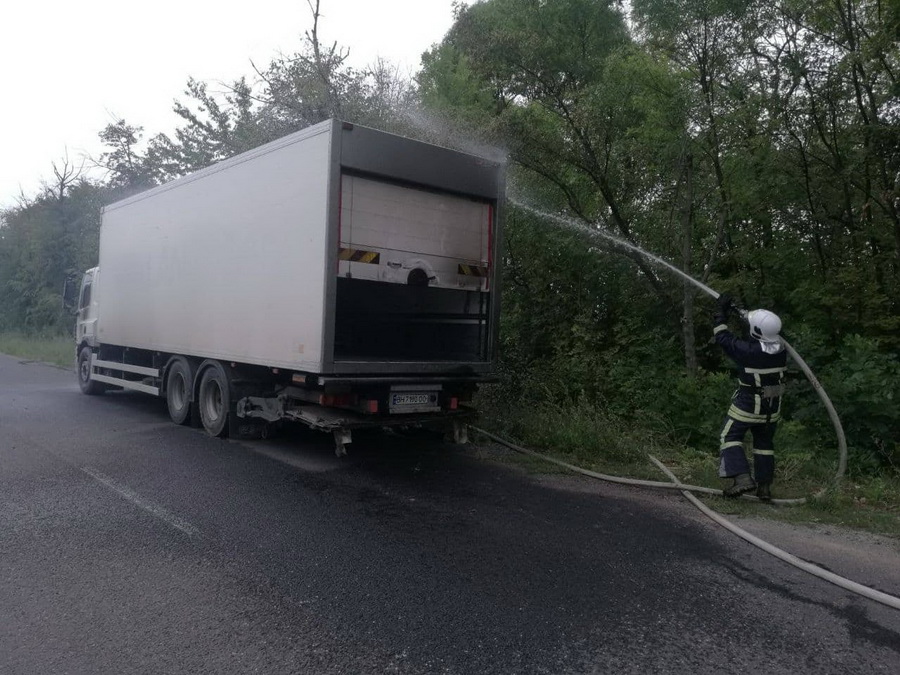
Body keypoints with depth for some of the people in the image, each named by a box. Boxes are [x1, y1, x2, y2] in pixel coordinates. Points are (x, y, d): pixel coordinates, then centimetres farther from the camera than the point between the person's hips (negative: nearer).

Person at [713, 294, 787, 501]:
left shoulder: (747, 350, -24)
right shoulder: (780, 350, -6)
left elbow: (723, 337, -10)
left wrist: (721, 312, 2)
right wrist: (741, 313, 19)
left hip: (747, 405, -6)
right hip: (772, 408, 6)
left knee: (730, 437, 4)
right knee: (764, 443, 17)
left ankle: (742, 477, -12)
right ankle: (764, 486, 21)